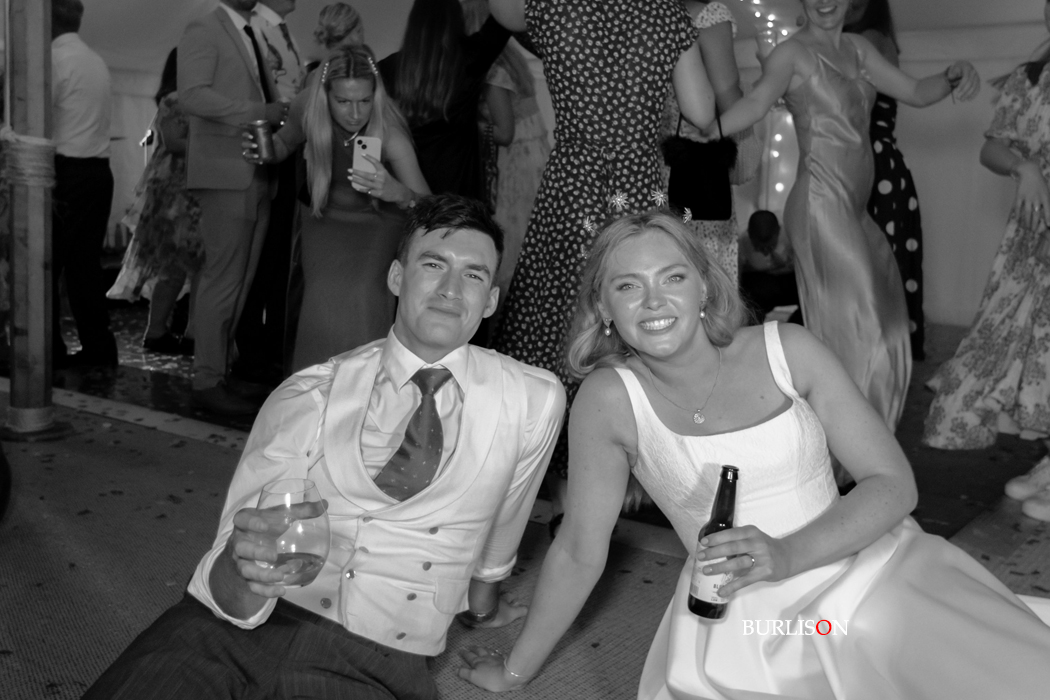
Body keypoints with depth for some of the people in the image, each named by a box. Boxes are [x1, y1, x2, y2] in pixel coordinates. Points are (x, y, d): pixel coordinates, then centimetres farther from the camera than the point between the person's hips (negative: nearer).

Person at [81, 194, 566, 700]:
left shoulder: (532, 401, -2)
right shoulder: (308, 396, -2)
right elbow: (228, 599, -9)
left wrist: (482, 597, 33)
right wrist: (242, 564, -31)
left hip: (374, 658, 1)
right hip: (232, 629, 0)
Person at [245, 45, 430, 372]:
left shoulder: (389, 134, -30)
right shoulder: (308, 108, -20)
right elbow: (285, 143, 5)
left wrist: (399, 192, -56)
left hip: (375, 222, -2)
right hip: (323, 218, 3)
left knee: (363, 302, -23)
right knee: (324, 301, -13)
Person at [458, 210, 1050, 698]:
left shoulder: (788, 351, -5)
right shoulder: (611, 399, -8)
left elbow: (894, 483, -3)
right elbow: (580, 552, 1)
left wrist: (789, 555, -18)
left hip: (875, 579, 1)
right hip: (738, 629, 0)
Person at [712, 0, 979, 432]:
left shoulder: (857, 49, 15)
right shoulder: (793, 53, -8)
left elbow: (916, 93, 17)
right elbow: (757, 101, -25)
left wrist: (955, 75, -4)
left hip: (854, 211, 9)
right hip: (821, 206, -8)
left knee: (878, 323, 14)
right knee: (849, 327, -7)